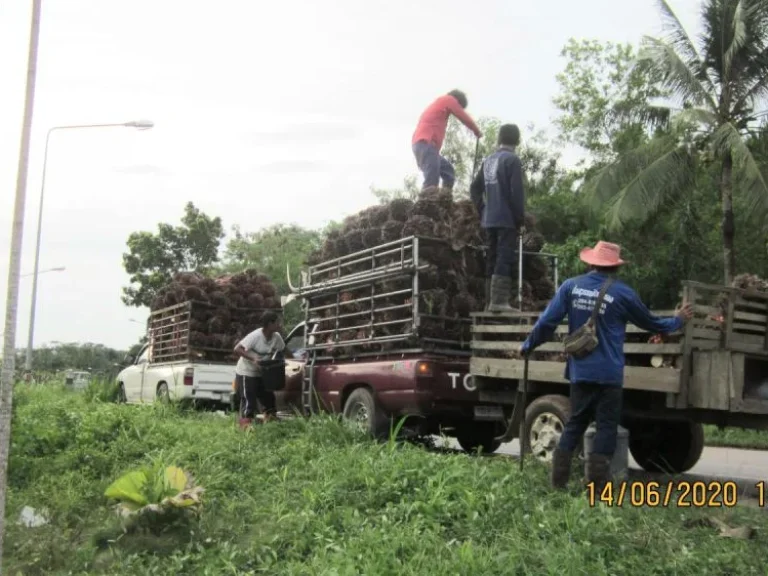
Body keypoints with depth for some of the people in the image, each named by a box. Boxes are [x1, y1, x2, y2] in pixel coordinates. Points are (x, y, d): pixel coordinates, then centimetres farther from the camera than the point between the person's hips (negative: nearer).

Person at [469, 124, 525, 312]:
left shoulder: (488, 161, 13)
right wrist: (520, 220, -9)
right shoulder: (512, 160, -9)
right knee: (505, 259, -8)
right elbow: (517, 193, -14)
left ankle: (490, 301, 13)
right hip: (507, 219, -7)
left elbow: (475, 189, 14)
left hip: (490, 219, 7)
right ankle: (499, 301, -13)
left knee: (492, 260, 10)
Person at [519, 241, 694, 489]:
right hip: (608, 373, -3)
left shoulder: (570, 286, 0)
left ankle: (558, 479, 13)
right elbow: (651, 323, 10)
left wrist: (527, 346, 13)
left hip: (579, 371, 4)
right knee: (606, 426, 5)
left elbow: (547, 322, -1)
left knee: (575, 423, 14)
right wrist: (678, 320, 28)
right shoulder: (622, 293, -5)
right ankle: (596, 484, 3)